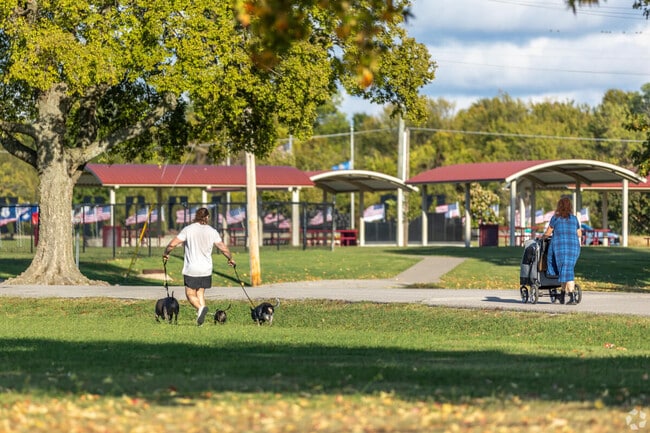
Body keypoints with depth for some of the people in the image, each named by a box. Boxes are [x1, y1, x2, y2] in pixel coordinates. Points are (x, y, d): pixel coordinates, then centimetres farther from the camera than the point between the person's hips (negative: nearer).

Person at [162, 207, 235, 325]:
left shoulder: (188, 229, -6)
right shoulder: (212, 231, 1)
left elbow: (172, 244, -9)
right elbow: (223, 248, 1)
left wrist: (165, 253, 11)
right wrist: (230, 259, 20)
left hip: (191, 270, -3)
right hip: (206, 270, 3)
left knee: (190, 294, 7)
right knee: (200, 293, 16)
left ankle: (200, 308, -22)